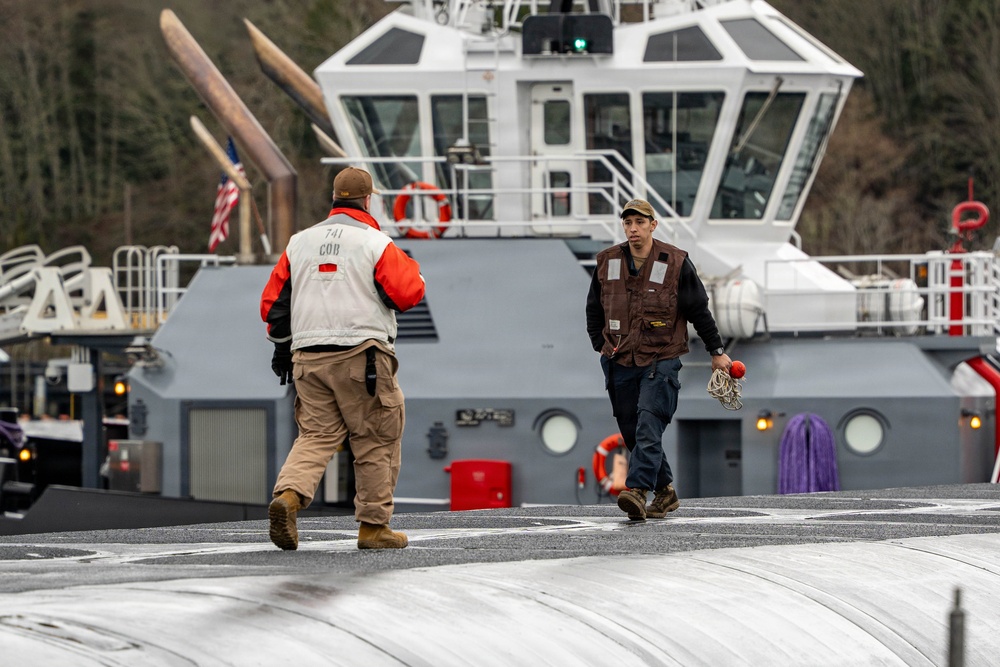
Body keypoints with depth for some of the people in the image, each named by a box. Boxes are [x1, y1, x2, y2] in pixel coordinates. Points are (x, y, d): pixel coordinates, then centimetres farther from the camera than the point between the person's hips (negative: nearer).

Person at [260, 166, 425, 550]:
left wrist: (282, 346, 26)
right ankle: (373, 527, 7)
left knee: (316, 436, 6)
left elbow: (272, 301, 13)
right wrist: (410, 270, 10)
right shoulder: (375, 243, -4)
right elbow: (407, 294, -12)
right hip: (361, 355, -4)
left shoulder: (300, 242, 11)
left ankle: (288, 495, -21)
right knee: (375, 442, 6)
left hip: (308, 358, 4)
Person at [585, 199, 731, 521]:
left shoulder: (676, 263, -3)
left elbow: (699, 310, 5)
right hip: (619, 362, 4)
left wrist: (717, 351, 9)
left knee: (649, 428, -18)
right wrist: (601, 346, 12)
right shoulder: (608, 262, 7)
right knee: (632, 433, 7)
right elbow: (594, 309, 20)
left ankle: (637, 490, -30)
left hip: (661, 359, -4)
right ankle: (664, 491, 21)